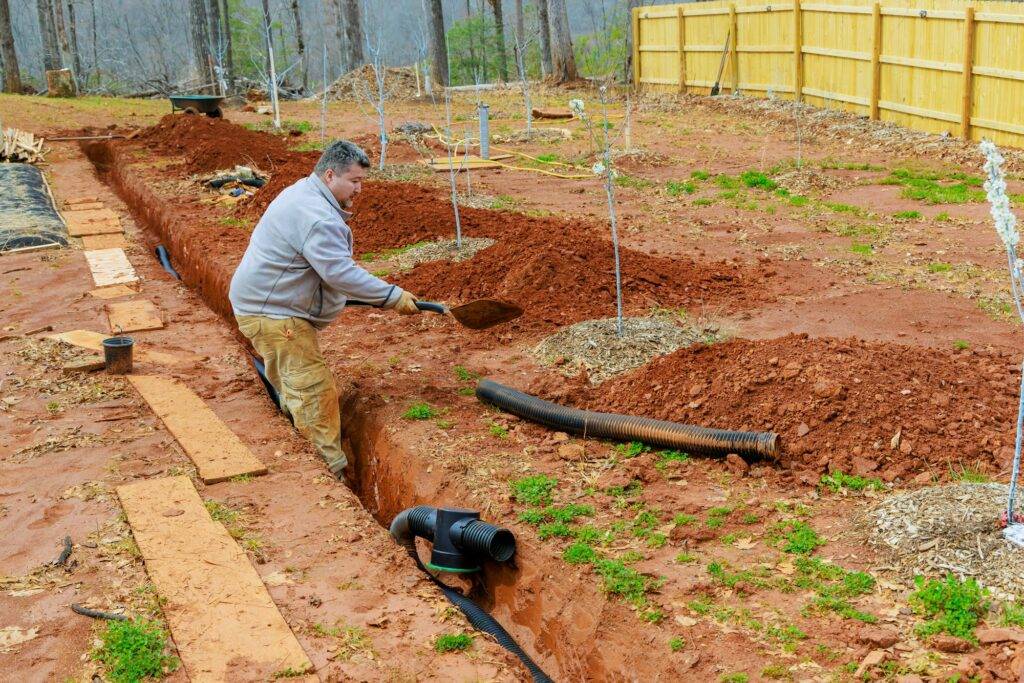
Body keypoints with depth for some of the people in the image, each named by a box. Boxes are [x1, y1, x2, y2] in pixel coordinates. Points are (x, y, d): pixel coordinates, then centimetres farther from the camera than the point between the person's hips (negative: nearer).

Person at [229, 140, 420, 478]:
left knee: (296, 389, 20)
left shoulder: (303, 194, 12)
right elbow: (341, 272, -30)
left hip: (268, 305, 11)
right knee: (314, 392, -11)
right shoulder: (316, 216, -25)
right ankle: (333, 472, -6)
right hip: (272, 314, -11)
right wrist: (393, 297, -25)